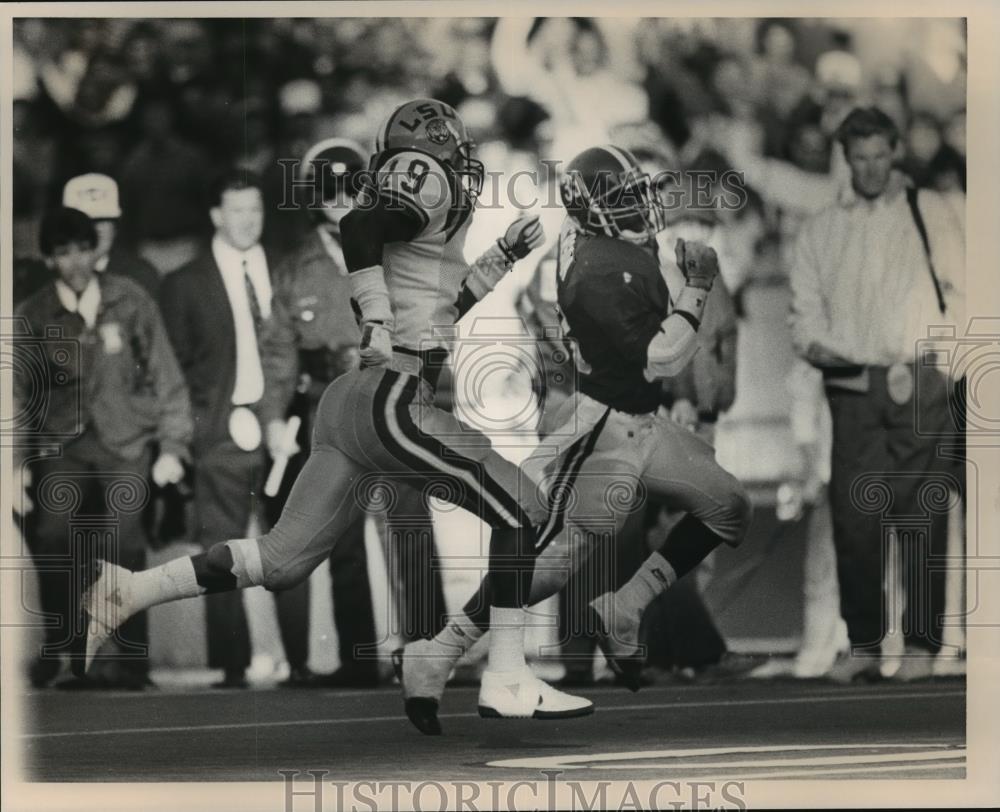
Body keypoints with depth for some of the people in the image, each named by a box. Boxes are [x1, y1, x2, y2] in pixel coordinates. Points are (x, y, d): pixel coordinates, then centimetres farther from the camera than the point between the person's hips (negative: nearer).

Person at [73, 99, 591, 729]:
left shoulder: (415, 214, 24)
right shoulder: (429, 185, -2)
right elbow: (358, 225, -21)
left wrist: (502, 259, 26)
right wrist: (379, 323, -20)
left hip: (350, 405, 9)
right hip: (391, 401, -9)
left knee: (282, 562, 8)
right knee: (523, 510, -8)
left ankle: (125, 593, 6)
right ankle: (508, 681, -11)